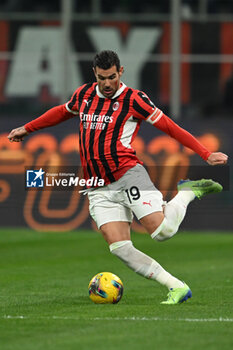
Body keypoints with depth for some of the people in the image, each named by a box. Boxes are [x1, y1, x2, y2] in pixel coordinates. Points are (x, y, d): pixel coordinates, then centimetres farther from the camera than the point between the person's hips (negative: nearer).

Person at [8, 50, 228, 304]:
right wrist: (27, 129, 43)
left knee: (162, 231, -20)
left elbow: (170, 128, -1)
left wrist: (206, 155, -7)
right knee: (120, 247, -13)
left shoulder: (133, 99, -2)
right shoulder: (84, 95, 13)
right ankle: (176, 288, -7)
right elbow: (62, 112, 35)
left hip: (127, 175, -4)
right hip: (100, 190, 4)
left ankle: (187, 193, 11)